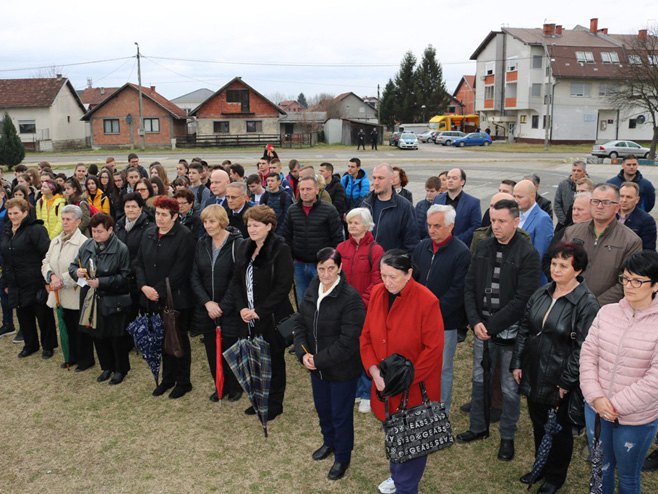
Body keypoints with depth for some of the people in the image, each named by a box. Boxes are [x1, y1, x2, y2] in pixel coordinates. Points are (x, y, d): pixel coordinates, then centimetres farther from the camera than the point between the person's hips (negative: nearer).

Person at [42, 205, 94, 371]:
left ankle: (87, 359, 21)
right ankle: (73, 356, 34)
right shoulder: (55, 241, 9)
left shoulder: (83, 242, -14)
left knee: (81, 328, 6)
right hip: (62, 294, 7)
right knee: (69, 327, 19)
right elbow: (46, 262, 8)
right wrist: (52, 275, -12)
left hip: (77, 293, -7)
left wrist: (63, 281, -21)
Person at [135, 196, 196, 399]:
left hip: (176, 299, -6)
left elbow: (180, 270, -18)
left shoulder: (184, 236, -12)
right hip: (153, 299, 6)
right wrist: (144, 286, -7)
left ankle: (183, 382, 20)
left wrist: (159, 291, -17)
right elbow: (139, 263, 9)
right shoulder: (149, 234, 8)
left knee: (179, 340, 6)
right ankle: (167, 378, 30)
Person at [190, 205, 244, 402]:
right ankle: (220, 386, 30)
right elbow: (194, 277, 3)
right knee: (212, 349, 10)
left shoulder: (237, 244, -12)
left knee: (230, 348, 4)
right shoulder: (201, 244, 3)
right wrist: (207, 302, -9)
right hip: (206, 308, 4)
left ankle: (235, 387, 28)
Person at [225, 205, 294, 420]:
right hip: (250, 317, 6)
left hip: (273, 317, -6)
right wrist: (242, 308, -5)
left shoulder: (280, 249, -14)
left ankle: (274, 404, 25)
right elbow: (236, 281, 9)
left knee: (273, 360, 9)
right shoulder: (245, 247, 7)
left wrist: (259, 311, -18)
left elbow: (283, 286, -19)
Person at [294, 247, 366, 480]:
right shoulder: (311, 291, -2)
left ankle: (342, 457, 35)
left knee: (341, 415, 11)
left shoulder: (351, 298, -25)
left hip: (342, 369, -6)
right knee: (322, 408, 25)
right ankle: (329, 442, 52)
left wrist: (319, 360, -21)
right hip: (316, 366, 7)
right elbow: (300, 324, 4)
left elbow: (348, 341, -26)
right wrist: (303, 354, -11)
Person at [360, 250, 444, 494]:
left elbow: (433, 349, -17)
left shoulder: (426, 301, -21)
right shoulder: (377, 294, -4)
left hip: (415, 388, -5)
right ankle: (397, 474, 47)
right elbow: (366, 336, 2)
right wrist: (374, 371, -11)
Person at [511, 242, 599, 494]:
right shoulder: (541, 294, 2)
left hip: (560, 381, -5)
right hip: (533, 376, 5)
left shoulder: (586, 303, -17)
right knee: (538, 424, 21)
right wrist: (517, 363, 6)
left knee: (560, 430, 15)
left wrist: (566, 382, -16)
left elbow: (583, 349, -17)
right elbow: (524, 329, 9)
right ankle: (540, 466, 43)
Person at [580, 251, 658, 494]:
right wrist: (595, 397, -12)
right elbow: (588, 355, -1)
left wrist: (617, 405, -17)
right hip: (596, 410, 3)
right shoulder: (607, 312, -2)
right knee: (601, 470, 21)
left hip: (636, 419, -3)